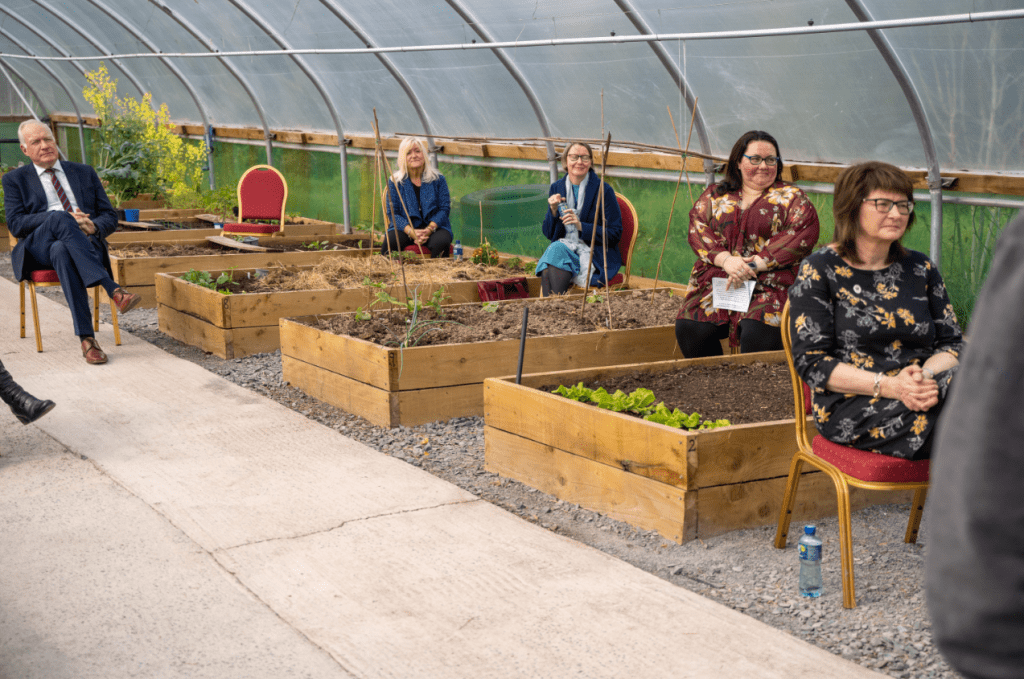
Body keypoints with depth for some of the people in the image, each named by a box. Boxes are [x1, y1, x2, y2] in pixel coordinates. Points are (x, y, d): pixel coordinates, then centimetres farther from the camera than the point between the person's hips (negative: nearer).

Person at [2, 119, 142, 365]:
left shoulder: (84, 173, 23)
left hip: (85, 244, 1)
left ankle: (87, 338, -47)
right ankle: (114, 291, -47)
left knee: (62, 251, -39)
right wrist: (65, 219, -13)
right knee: (59, 218, -36)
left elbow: (110, 217, 17)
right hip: (38, 248, -1)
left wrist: (94, 226, -10)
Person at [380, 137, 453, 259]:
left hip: (434, 227, 0)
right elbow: (392, 212, 0)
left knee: (440, 243, -34)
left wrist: (429, 229, -16)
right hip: (406, 228, 0)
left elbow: (445, 208, 2)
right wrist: (411, 231, -17)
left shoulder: (438, 179, 6)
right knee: (389, 242, -32)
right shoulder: (395, 181, 5)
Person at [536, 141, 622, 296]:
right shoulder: (556, 188, 11)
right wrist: (553, 211, -7)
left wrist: (581, 226, -16)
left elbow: (614, 235, -5)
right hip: (563, 246, 4)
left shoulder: (604, 190, -3)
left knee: (556, 252, -32)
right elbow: (549, 234, 13)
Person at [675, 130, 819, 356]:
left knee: (757, 334, -32)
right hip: (717, 278, 3)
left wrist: (756, 264, -15)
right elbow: (697, 228, 6)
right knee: (688, 328, -23)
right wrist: (726, 259, -13)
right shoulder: (715, 195, 19)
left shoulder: (791, 197, 12)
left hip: (770, 283, -3)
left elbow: (803, 234, -4)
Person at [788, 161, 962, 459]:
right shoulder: (819, 270, 3)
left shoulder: (920, 268, 18)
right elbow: (811, 361, -5)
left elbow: (952, 344, 13)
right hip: (851, 407, -5)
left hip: (924, 395, 5)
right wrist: (888, 386, -17)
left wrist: (928, 377, -12)